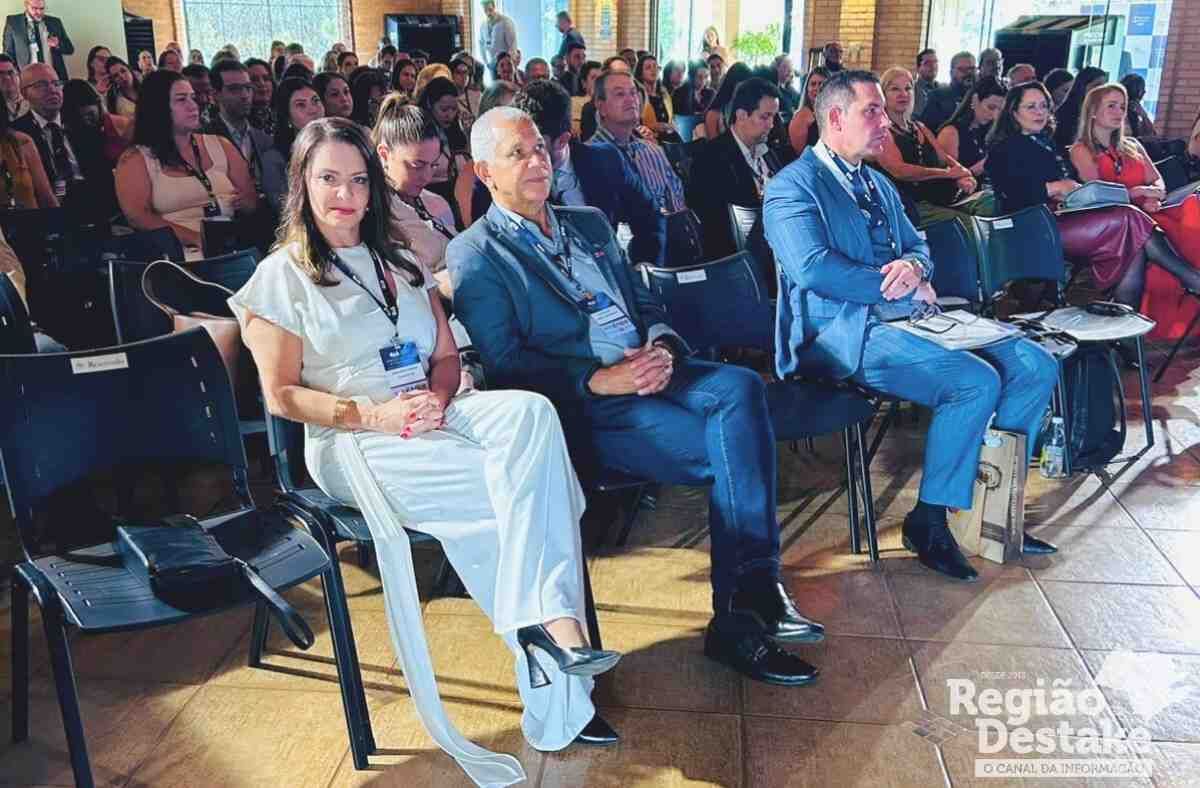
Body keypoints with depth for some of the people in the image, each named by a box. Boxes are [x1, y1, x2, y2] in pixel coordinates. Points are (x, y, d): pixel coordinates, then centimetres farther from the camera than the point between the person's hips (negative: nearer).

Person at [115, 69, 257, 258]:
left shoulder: (220, 145, 18)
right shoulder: (136, 159, 7)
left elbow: (251, 199, 17)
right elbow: (138, 217, -7)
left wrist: (245, 202, -8)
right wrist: (198, 239, -18)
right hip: (183, 255, -3)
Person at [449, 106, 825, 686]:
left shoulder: (590, 224, 23)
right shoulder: (474, 255, 2)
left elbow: (645, 302, 22)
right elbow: (504, 364, -8)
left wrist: (662, 345, -2)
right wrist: (597, 379, -18)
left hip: (647, 372, 6)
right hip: (579, 404, -6)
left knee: (740, 387, -25)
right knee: (728, 456, -24)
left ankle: (751, 595, -24)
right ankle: (739, 615, -9)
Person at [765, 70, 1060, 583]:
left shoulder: (878, 184, 23)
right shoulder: (792, 188, -6)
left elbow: (918, 245, 21)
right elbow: (813, 268, -20)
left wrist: (914, 266, -6)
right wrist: (905, 291, -14)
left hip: (907, 315, 9)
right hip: (846, 331, -9)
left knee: (1036, 366, -3)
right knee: (976, 382, -27)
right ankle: (928, 521, -11)